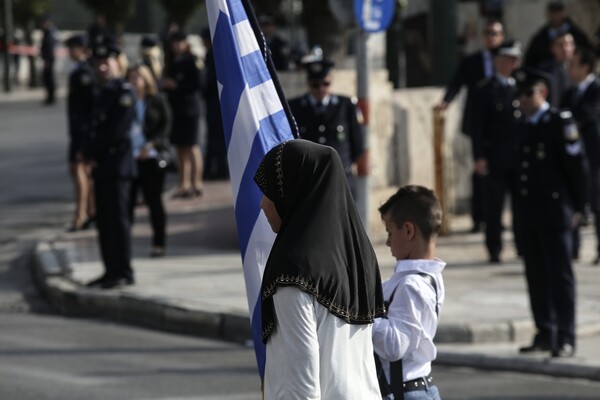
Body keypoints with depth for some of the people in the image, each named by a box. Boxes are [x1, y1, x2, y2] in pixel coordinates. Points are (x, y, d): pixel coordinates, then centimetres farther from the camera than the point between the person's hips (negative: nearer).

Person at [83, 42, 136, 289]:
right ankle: (111, 270, 15)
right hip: (102, 166, 9)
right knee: (104, 221, 10)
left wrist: (92, 151, -9)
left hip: (118, 165, -9)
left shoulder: (124, 93, -9)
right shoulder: (104, 93, 19)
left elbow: (117, 130, -16)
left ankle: (124, 272, -4)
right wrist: (90, 153, 3)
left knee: (118, 219, -7)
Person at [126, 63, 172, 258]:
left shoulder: (157, 101, 2)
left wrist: (152, 144, -16)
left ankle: (159, 243, 10)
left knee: (153, 200, 3)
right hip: (129, 157, 2)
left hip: (152, 157, -2)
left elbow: (165, 127, -3)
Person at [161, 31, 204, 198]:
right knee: (180, 147, 8)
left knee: (191, 146, -5)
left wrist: (177, 86, -14)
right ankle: (185, 184, 12)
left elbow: (198, 84, -13)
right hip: (175, 108, 7)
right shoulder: (174, 62, 13)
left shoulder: (190, 61, -8)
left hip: (188, 107, -7)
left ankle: (196, 184, -1)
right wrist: (166, 84, -1)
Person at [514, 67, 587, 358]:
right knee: (536, 276, 10)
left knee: (560, 276, -4)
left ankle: (565, 339, -3)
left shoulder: (560, 122, -7)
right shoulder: (525, 126, 14)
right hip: (530, 214, 7)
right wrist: (521, 208, 11)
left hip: (555, 214, -7)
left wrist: (577, 207, -6)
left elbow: (576, 166, -8)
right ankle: (545, 334, 18)